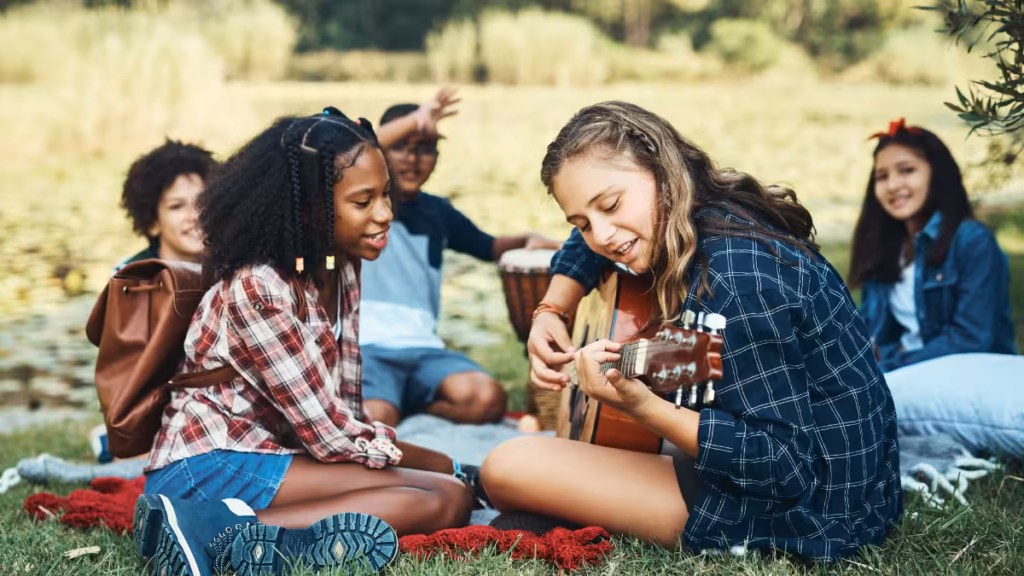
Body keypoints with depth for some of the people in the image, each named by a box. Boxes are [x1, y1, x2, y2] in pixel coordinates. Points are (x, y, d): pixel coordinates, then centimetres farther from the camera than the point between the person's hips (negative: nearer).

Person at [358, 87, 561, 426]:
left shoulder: (438, 212, 17)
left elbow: (490, 248, 31)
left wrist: (526, 241, 9)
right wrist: (415, 120, -27)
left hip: (424, 348, 6)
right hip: (365, 346, -5)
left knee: (488, 399, -25)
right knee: (374, 423, -36)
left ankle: (405, 406, -3)